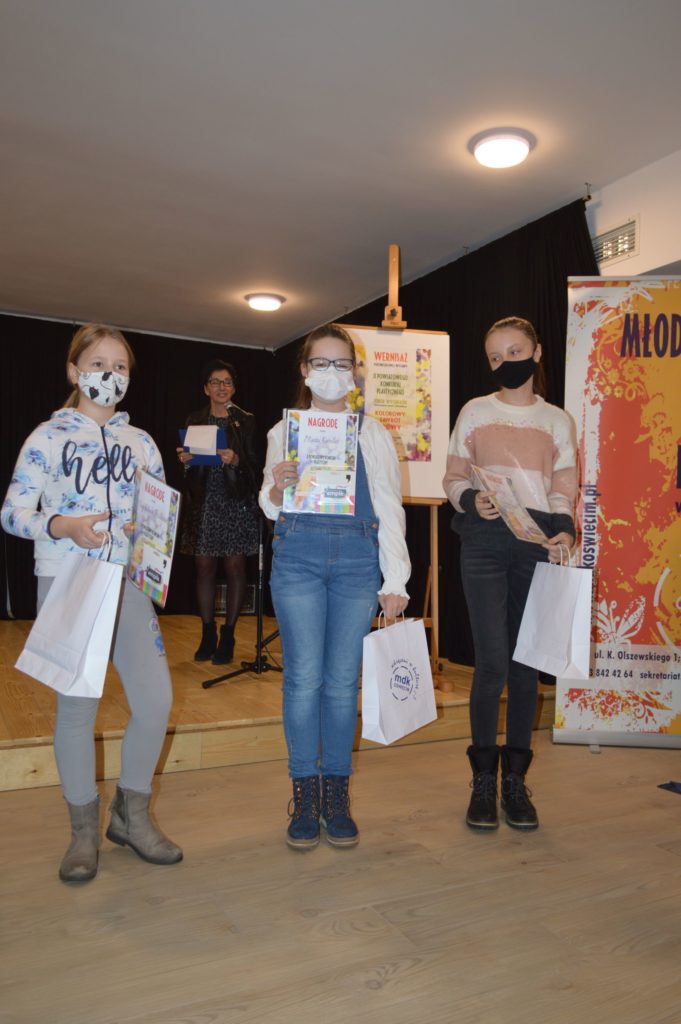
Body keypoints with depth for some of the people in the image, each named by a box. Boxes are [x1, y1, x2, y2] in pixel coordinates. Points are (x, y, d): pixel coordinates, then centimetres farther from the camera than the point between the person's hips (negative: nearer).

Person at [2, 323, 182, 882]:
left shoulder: (140, 442, 13)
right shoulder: (48, 437, 3)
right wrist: (63, 527, -19)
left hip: (128, 582, 3)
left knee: (156, 699, -3)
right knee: (77, 706, 3)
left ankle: (132, 814, 22)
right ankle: (84, 830, 23)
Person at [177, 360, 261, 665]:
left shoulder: (246, 421, 5)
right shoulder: (194, 421, 12)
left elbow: (256, 465, 1)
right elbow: (188, 466, 14)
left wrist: (236, 460, -18)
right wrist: (184, 460, -8)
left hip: (237, 502, -2)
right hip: (203, 502, 2)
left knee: (234, 566, -1)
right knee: (204, 567, 2)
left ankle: (227, 636, 9)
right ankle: (207, 634, 14)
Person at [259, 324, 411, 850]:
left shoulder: (373, 433, 10)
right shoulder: (285, 431, 11)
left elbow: (388, 509, 8)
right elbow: (271, 508, 12)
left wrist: (394, 581, 1)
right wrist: (276, 489, -13)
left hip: (357, 560, 0)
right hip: (298, 556, 0)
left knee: (343, 681, 3)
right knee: (303, 678, -2)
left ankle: (337, 792, 17)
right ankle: (305, 792, 14)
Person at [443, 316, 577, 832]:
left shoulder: (557, 420, 13)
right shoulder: (475, 412, 11)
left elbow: (564, 490, 10)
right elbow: (454, 478, 10)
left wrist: (565, 530, -9)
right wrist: (470, 499, -12)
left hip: (537, 543, 1)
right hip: (485, 541, -1)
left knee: (526, 661, 3)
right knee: (492, 662, -8)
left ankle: (515, 778, 15)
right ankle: (483, 779, 8)